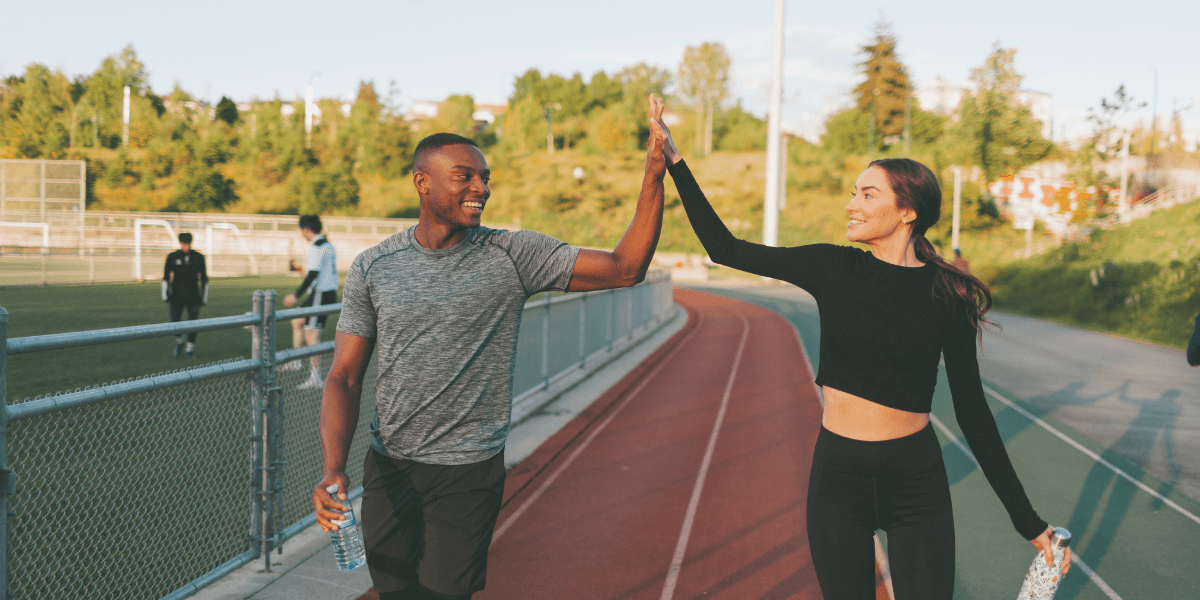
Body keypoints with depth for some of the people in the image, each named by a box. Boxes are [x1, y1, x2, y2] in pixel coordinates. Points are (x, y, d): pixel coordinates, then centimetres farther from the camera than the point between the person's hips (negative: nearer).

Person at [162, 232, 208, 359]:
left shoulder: (199, 257, 2)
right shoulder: (172, 257, 1)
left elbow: (204, 278, 10)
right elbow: (166, 276, 6)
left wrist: (204, 297, 8)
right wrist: (165, 295, 0)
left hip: (193, 296, 0)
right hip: (177, 296, 0)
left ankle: (190, 348, 13)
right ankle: (179, 342, 27)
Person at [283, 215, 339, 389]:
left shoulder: (316, 248, -16)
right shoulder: (328, 245, 13)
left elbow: (312, 275, -21)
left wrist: (296, 295, -16)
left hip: (320, 295, -10)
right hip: (330, 293, 10)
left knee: (311, 335, -6)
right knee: (297, 321, 21)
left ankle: (315, 376, -4)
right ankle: (295, 361, 29)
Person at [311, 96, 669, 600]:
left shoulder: (513, 256, -6)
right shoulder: (373, 268, -1)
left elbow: (624, 268, -11)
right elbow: (344, 379, -1)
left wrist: (654, 174, -20)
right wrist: (333, 468, -16)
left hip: (469, 474, -2)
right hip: (388, 468, 3)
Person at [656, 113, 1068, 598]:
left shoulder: (947, 296, -5)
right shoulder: (834, 269, -3)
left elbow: (972, 412, 1)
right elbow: (724, 247, 1)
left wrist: (1028, 521, 2)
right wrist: (675, 161, 0)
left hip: (917, 484, -1)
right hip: (837, 474, 1)